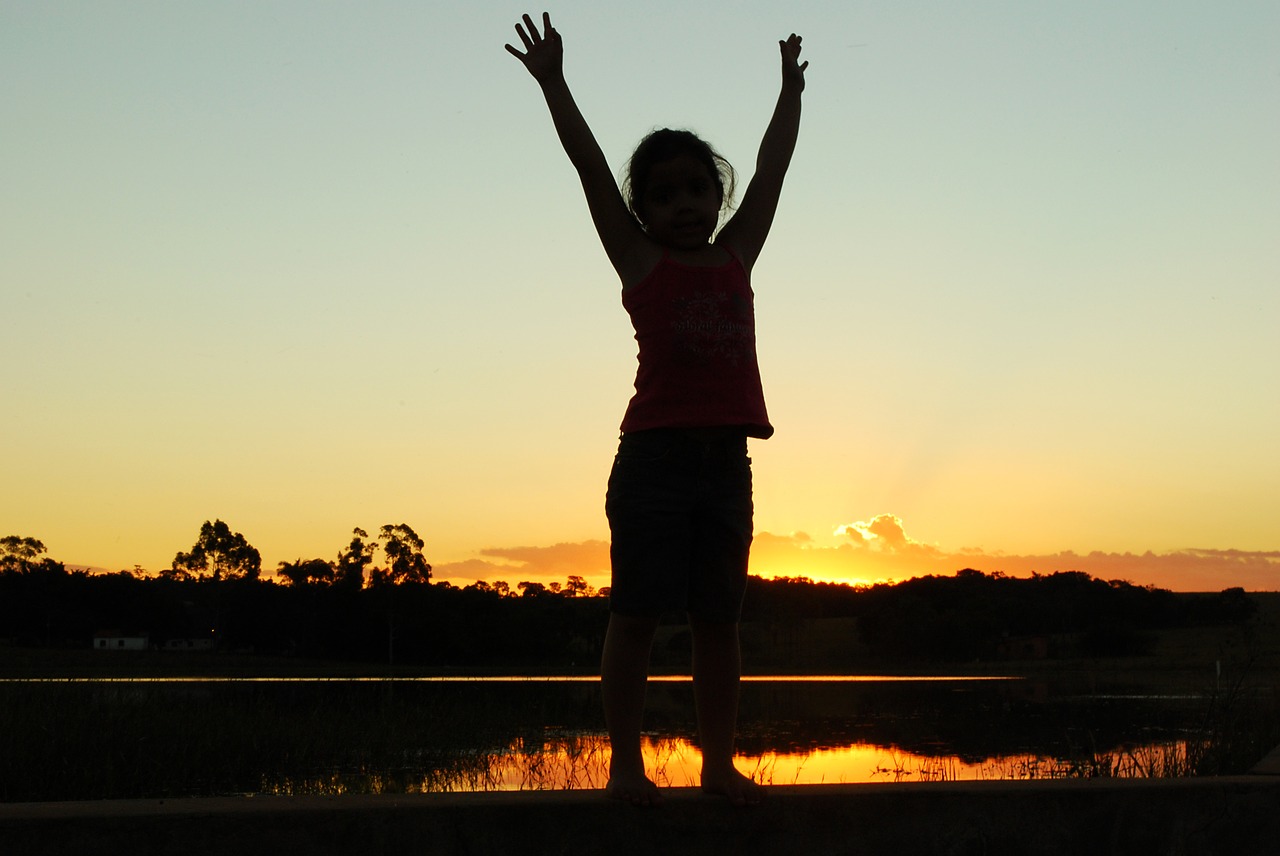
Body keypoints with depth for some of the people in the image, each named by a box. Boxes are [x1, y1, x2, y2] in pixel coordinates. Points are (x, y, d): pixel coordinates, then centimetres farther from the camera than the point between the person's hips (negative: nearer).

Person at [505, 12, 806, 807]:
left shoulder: (736, 257, 15)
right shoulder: (641, 260, 6)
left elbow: (772, 169, 24)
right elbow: (590, 165, 5)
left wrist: (791, 91, 31)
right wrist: (553, 81, 5)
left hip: (726, 459, 4)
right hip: (655, 454, -4)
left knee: (718, 620, 7)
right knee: (637, 615, -1)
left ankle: (719, 762, 12)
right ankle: (627, 763, 4)